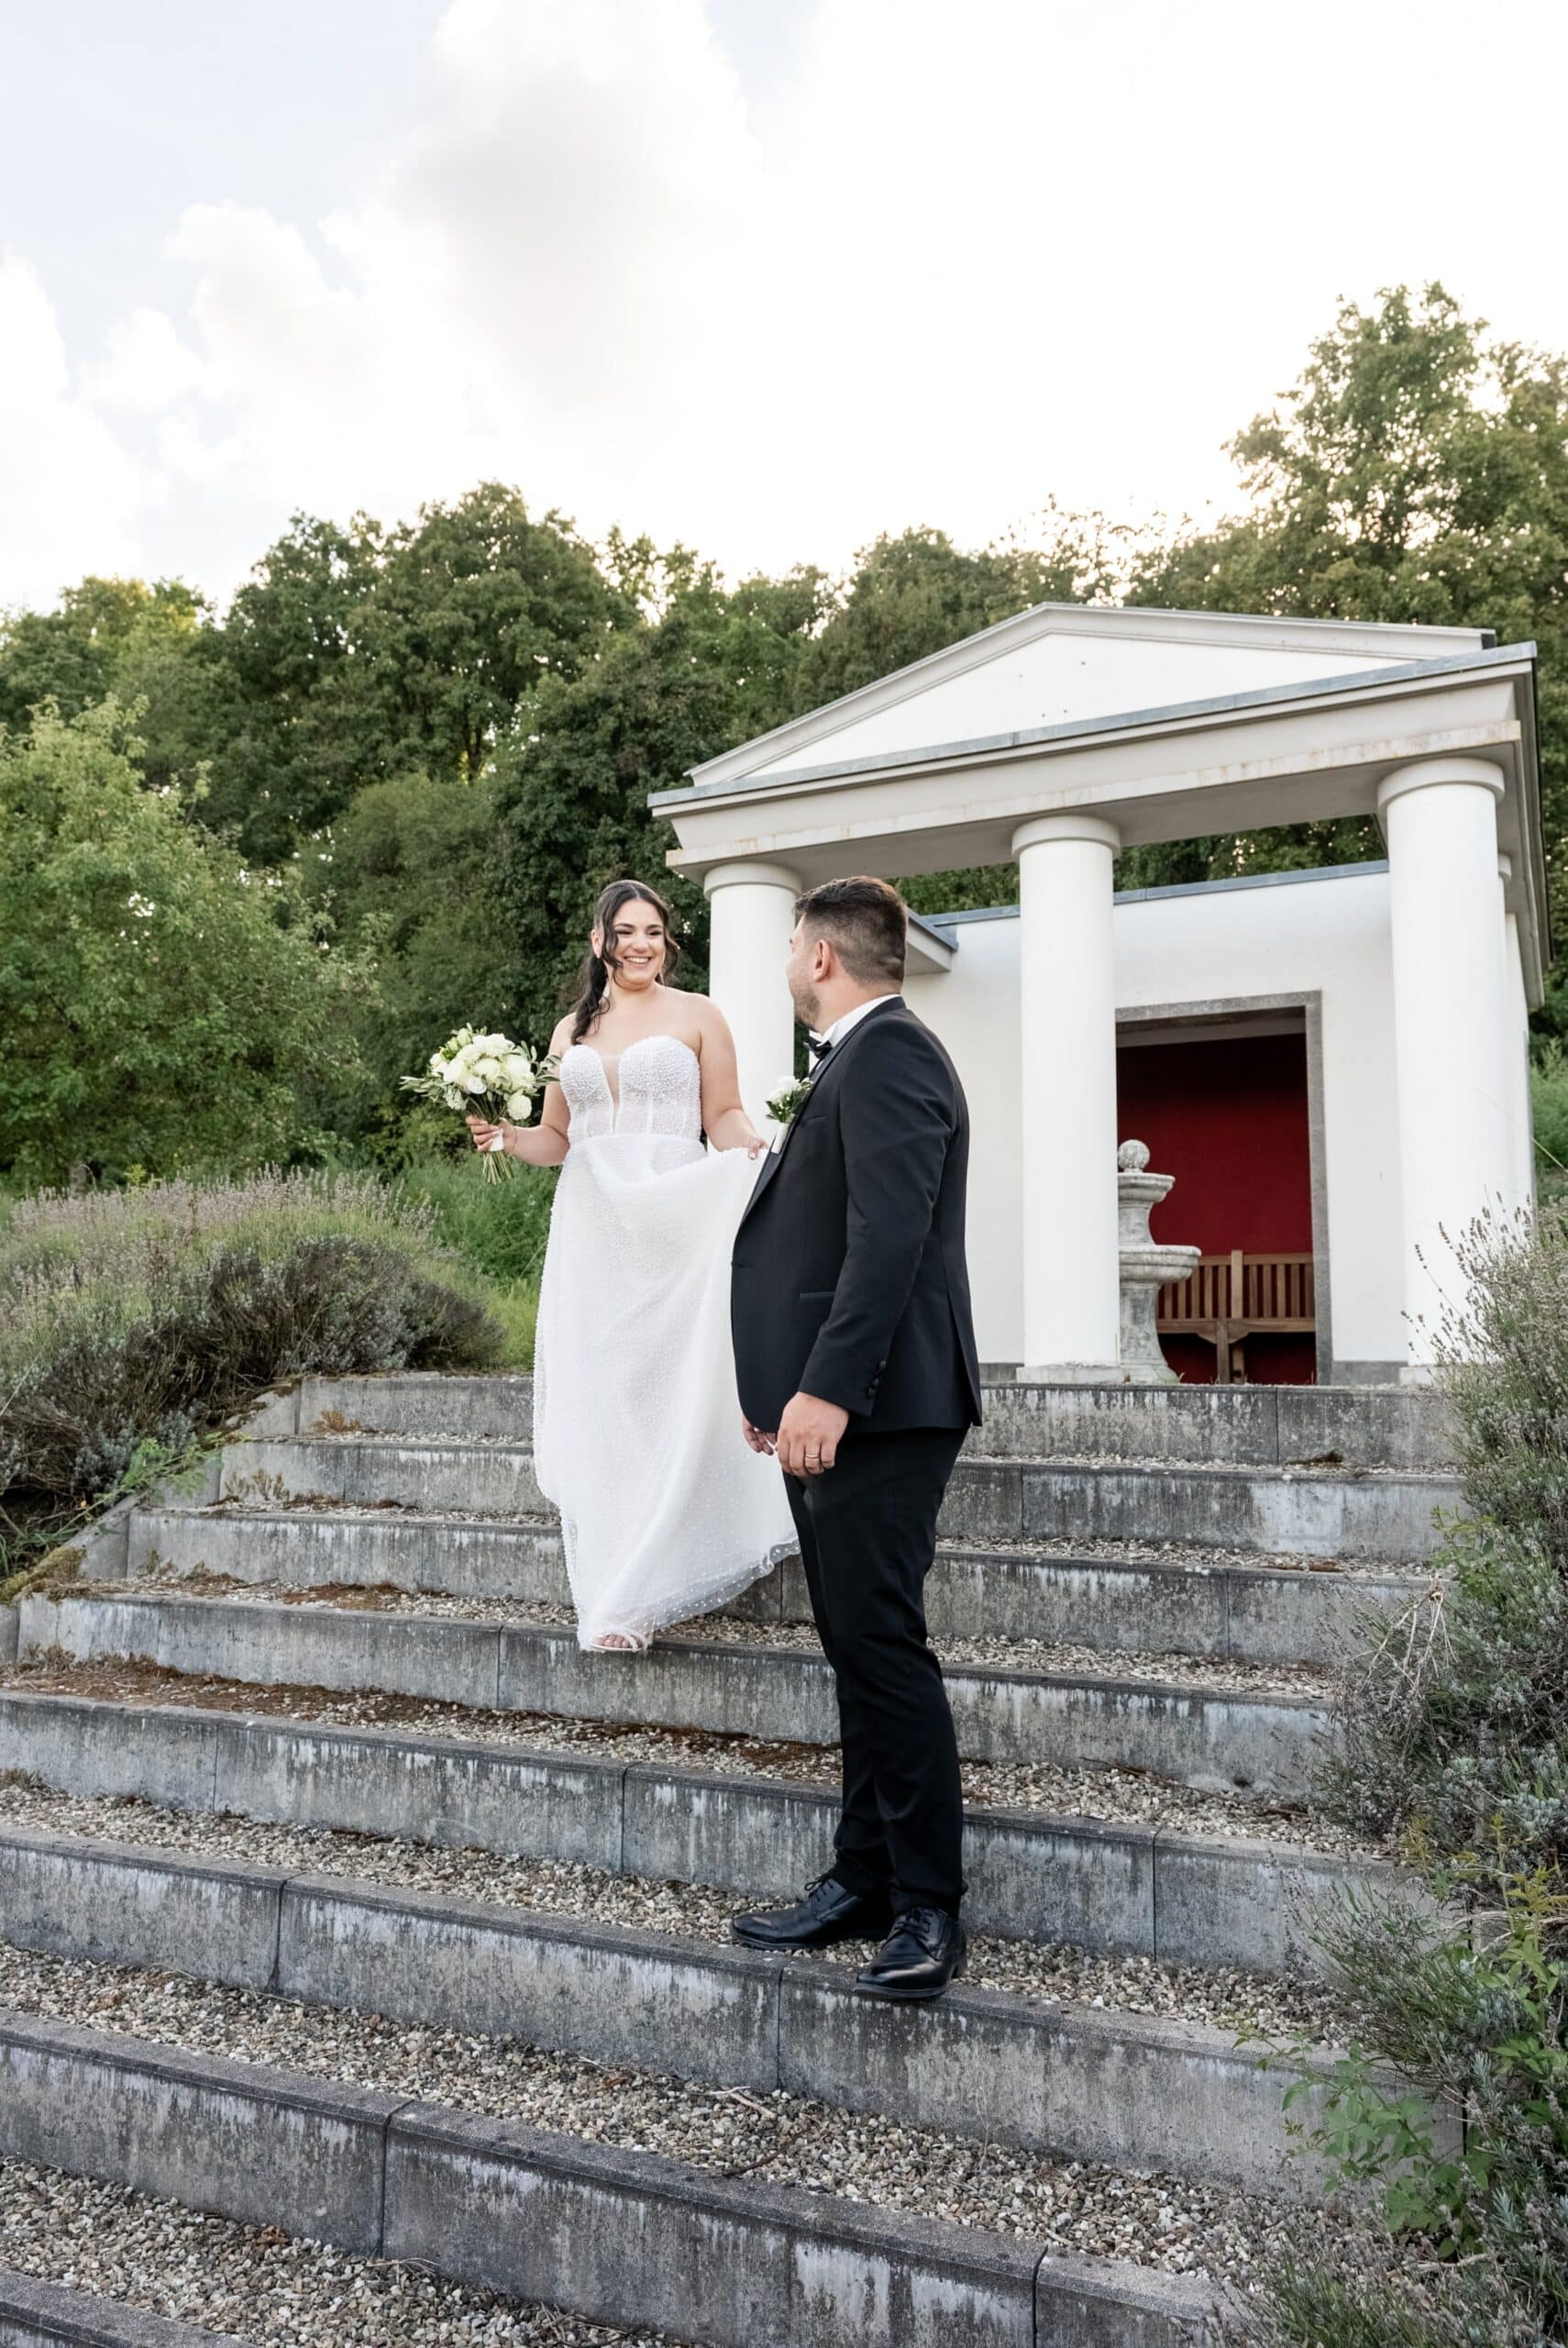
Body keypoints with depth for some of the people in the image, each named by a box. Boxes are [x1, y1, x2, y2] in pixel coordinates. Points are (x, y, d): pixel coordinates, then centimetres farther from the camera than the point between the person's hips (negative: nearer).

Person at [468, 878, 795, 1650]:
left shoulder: (696, 1015, 7)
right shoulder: (571, 1031, 18)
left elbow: (724, 1116, 3)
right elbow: (555, 1139, 20)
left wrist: (754, 1145, -18)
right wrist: (506, 1135, 0)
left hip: (675, 1223, -4)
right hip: (590, 1225, 4)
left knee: (669, 1390, -8)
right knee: (596, 1400, 0)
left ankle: (641, 1589, -1)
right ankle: (611, 1592, 10)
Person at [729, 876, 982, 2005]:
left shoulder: (889, 1054, -11)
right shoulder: (860, 1059, 21)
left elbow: (889, 1235, -22)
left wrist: (828, 1388, -27)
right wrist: (784, 1385, 25)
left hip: (876, 1405, -11)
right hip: (836, 1404, 11)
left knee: (883, 1645, -7)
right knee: (858, 1650, 13)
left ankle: (928, 1910, 4)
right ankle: (865, 1879, 23)